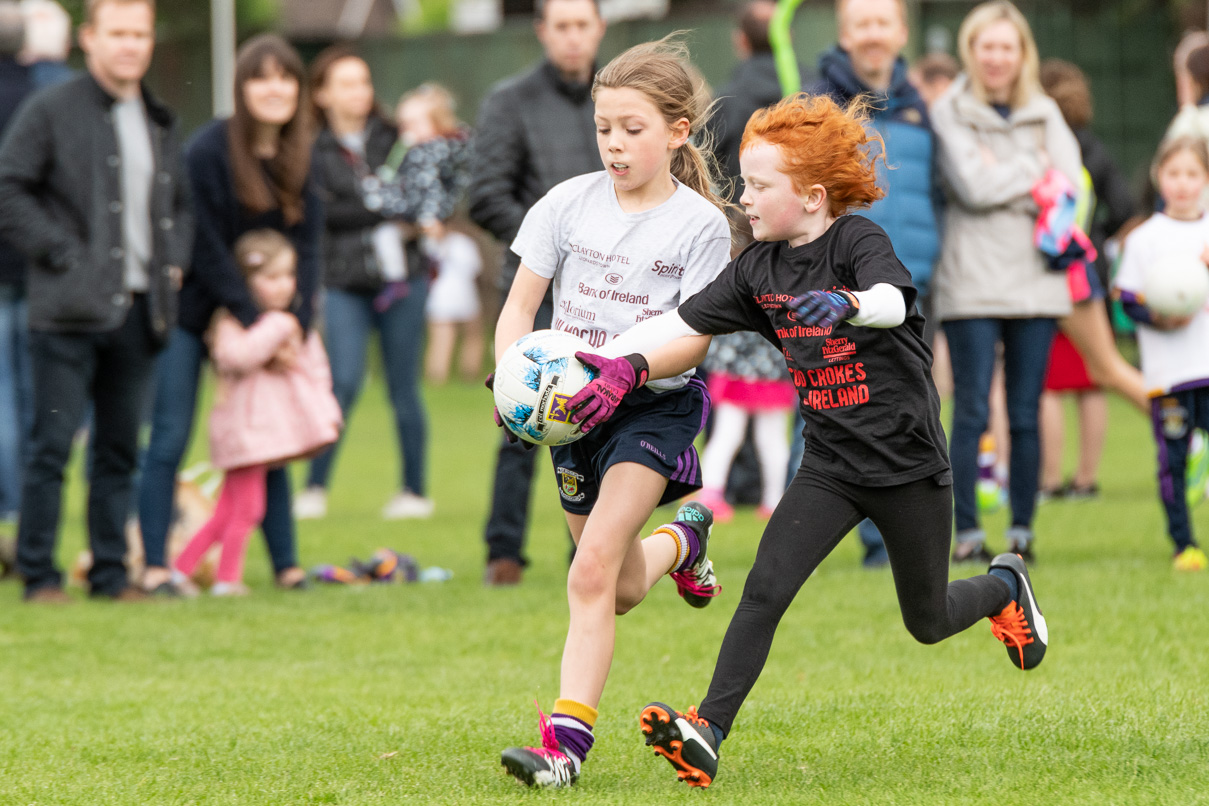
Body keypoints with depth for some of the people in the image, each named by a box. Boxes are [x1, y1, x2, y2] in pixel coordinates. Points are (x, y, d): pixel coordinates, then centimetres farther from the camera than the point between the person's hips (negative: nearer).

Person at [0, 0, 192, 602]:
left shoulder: (160, 122, 16)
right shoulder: (50, 112, -4)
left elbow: (179, 205, 28)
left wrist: (173, 262, 11)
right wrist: (63, 254, -13)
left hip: (139, 311, 6)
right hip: (71, 308, -6)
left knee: (119, 450, 9)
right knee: (52, 445, -4)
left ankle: (110, 573, 15)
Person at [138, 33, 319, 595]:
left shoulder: (301, 158, 1)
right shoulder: (209, 150, -16)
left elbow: (306, 245, 0)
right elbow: (208, 248, -16)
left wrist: (294, 323, -12)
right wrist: (255, 322, -17)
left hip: (263, 316, 5)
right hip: (193, 311, -5)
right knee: (170, 438, -6)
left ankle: (285, 564, 10)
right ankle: (154, 565, -3)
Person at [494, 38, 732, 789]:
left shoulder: (700, 224, -9)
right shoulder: (570, 203, -1)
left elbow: (695, 337, -13)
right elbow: (520, 306, 2)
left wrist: (628, 370, -32)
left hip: (657, 404, -4)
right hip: (573, 406, 4)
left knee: (594, 569, -22)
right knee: (622, 591, 16)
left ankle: (567, 740, -23)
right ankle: (681, 539, 52)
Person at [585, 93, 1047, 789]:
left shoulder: (859, 240, -16)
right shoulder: (759, 269, 1)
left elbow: (893, 303, -36)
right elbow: (679, 327, -1)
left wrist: (845, 304, -58)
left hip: (909, 462, -4)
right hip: (831, 465, 4)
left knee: (927, 623, 12)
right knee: (765, 589, -16)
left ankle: (1005, 586, 44)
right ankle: (707, 735, -20)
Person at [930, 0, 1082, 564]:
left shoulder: (1044, 113, 13)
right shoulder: (950, 113, 2)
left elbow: (1071, 184, 1)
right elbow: (973, 185, -11)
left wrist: (1004, 179, -6)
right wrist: (1035, 169, -1)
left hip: (1035, 279, 3)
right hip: (971, 281, -3)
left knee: (1026, 415, 3)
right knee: (971, 412, -5)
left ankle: (1022, 529, 9)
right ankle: (968, 532, -1)